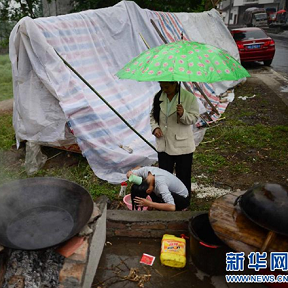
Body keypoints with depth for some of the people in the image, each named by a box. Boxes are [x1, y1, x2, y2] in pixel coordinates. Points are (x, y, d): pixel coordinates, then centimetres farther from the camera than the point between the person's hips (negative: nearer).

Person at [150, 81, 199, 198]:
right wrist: (155, 127, -8)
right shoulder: (158, 97, 0)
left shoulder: (189, 97, -12)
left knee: (183, 176, 11)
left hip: (182, 145, -3)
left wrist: (183, 114, -29)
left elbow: (194, 118, -8)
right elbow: (153, 114, 11)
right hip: (163, 144, 4)